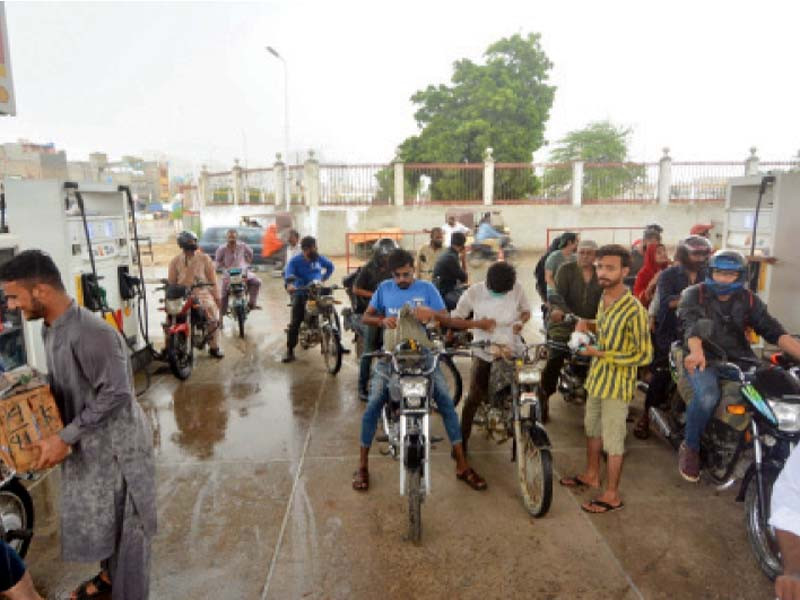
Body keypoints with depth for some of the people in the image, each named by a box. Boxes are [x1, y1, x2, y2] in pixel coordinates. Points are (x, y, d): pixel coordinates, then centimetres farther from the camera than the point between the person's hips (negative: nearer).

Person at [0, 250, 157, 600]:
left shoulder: (92, 333, -28)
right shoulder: (50, 328, 3)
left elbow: (116, 394, -28)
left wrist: (65, 438, -25)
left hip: (115, 444, -9)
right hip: (85, 443, 9)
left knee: (124, 524, 8)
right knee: (97, 517, 26)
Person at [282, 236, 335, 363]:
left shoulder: (319, 258, 6)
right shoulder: (295, 261, -5)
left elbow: (330, 266, 25)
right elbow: (289, 272, -23)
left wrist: (324, 277, 13)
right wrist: (289, 284, -43)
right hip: (300, 293, -3)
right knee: (295, 323, -10)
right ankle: (289, 351, -5)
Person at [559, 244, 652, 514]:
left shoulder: (634, 310, -23)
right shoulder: (603, 299, 2)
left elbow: (644, 355, -22)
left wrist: (601, 354, -24)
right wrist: (587, 331, -1)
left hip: (617, 383, -8)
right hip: (597, 378, 8)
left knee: (612, 440, 5)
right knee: (592, 428, 23)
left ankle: (612, 495, 22)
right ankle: (592, 474, 43)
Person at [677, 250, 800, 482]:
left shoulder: (749, 300, 11)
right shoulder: (694, 294, 0)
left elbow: (774, 331, 0)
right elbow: (691, 325, -19)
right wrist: (696, 351, -40)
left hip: (740, 362, 4)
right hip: (705, 361, -4)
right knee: (706, 397, -33)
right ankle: (690, 447, -8)